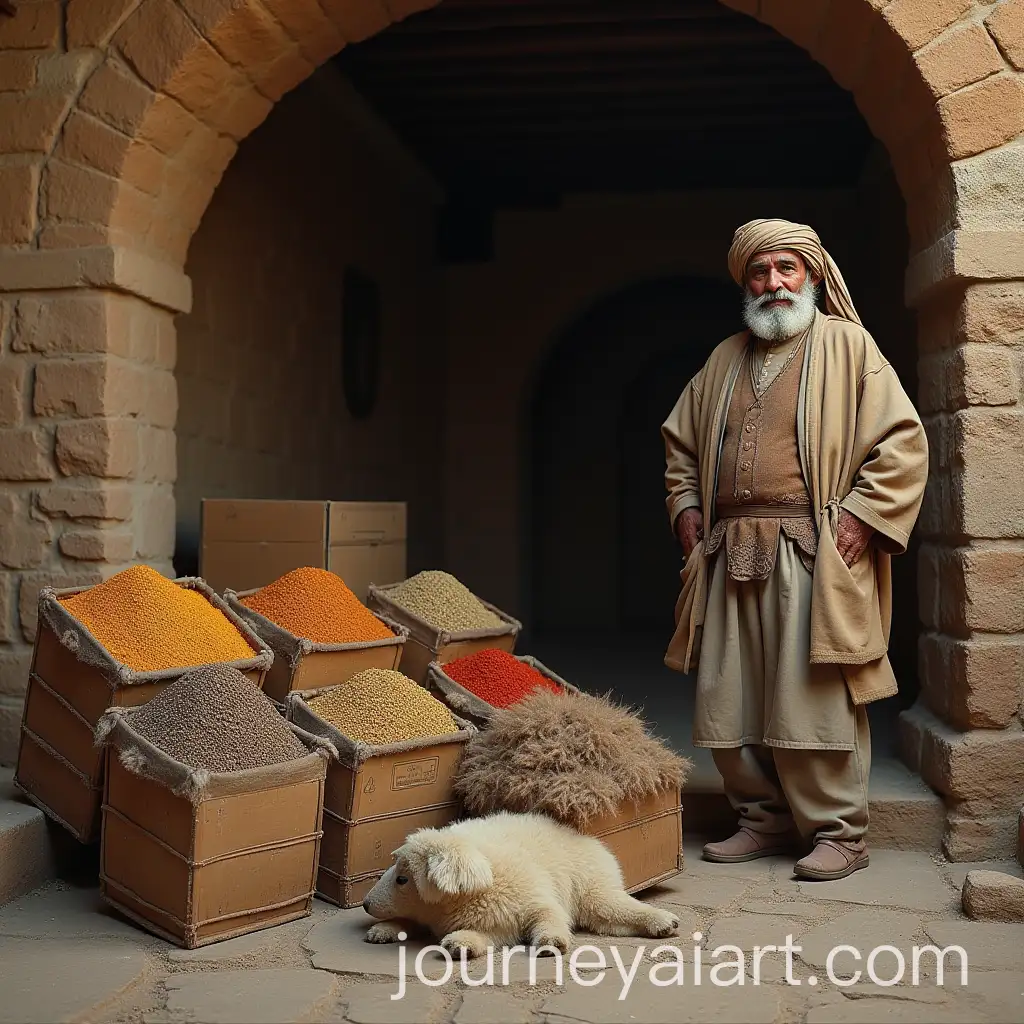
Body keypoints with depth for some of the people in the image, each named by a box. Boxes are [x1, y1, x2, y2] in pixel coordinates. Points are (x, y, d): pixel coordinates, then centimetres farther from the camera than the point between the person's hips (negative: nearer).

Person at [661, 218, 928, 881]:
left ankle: (840, 833, 8)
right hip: (730, 555, 6)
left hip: (811, 556, -5)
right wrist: (686, 508, 14)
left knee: (816, 700, -6)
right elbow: (680, 443, 28)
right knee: (727, 701, 6)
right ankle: (765, 819, 20)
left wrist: (862, 516, -10)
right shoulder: (725, 361, 20)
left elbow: (904, 441, -3)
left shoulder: (847, 346, 4)